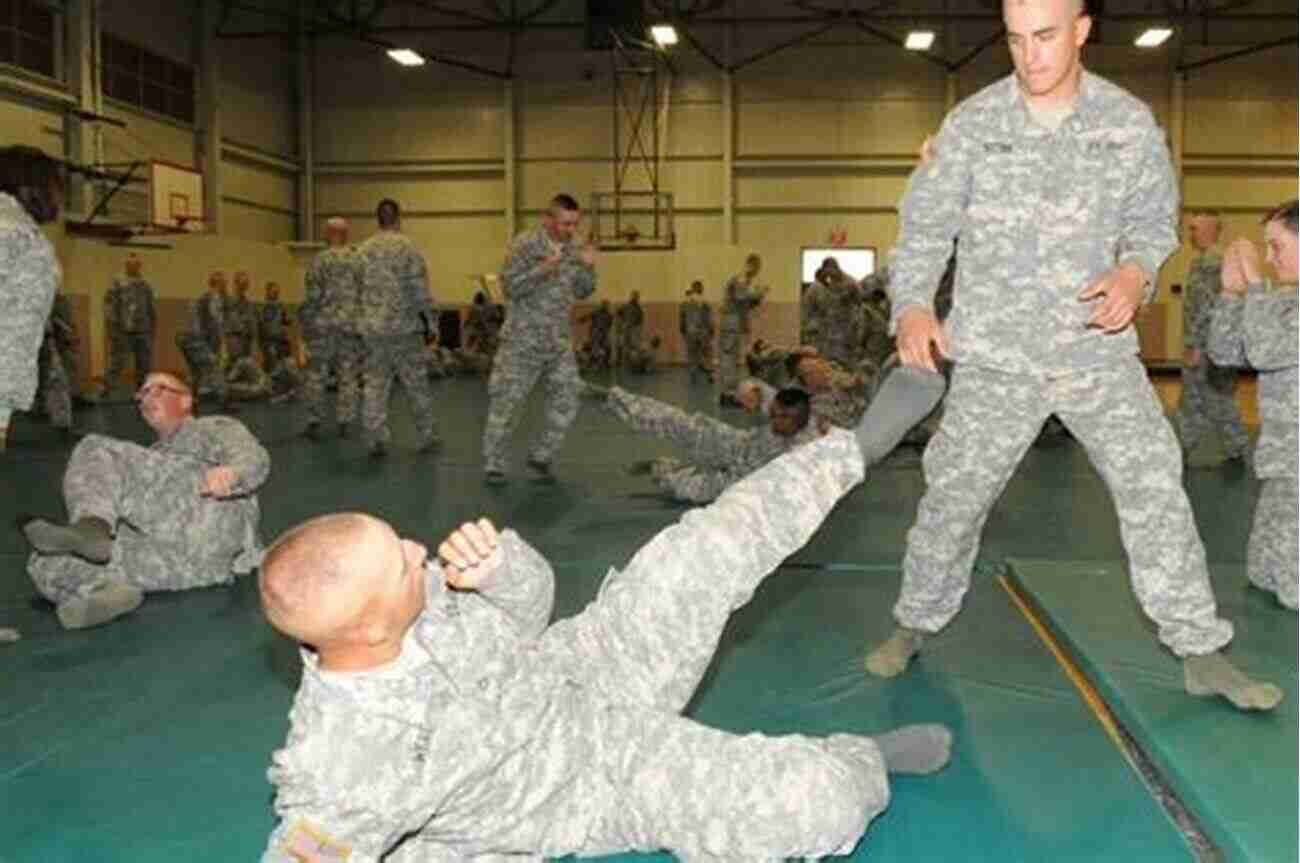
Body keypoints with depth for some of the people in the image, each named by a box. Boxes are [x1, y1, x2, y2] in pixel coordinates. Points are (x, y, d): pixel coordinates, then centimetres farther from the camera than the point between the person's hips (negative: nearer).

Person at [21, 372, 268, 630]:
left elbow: (253, 457, 2)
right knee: (46, 562, -8)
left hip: (207, 519, -6)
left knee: (97, 450, -13)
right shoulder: (154, 456, 45)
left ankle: (93, 527, -41)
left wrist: (231, 472, -22)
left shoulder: (214, 427, 25)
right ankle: (107, 589, -38)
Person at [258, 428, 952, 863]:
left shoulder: (421, 590, -20)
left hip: (589, 669, 4)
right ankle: (862, 761, 22)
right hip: (604, 786, -4)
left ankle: (857, 443, 18)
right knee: (829, 805, -17)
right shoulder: (336, 777, -33)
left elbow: (532, 605, -4)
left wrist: (499, 564, -27)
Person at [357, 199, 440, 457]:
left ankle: (375, 440, 4)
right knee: (417, 384, 6)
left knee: (375, 384, 6)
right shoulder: (407, 247, -7)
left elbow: (355, 291, 12)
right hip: (404, 327, -3)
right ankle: (427, 437, 13)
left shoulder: (363, 250, 6)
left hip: (372, 328, 4)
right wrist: (431, 323, -2)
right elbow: (421, 291, -10)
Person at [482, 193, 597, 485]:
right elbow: (511, 286, -17)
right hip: (523, 341, -5)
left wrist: (588, 267, -7)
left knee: (565, 405, 4)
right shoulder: (525, 244, -11)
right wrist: (544, 268, -26)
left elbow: (582, 292, 11)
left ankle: (540, 458, 20)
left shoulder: (574, 249, 6)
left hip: (560, 342, 5)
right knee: (506, 404, 1)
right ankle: (493, 465, 13)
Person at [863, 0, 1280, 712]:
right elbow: (924, 226, -1)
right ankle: (916, 624, 25)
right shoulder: (972, 124, -5)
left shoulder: (1129, 123, -1)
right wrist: (912, 306, -17)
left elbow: (1154, 217, 9)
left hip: (1098, 348, 1)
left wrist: (1136, 271, -14)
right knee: (954, 495, 4)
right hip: (996, 357, -1)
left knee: (1154, 487, 0)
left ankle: (1201, 653, 14)